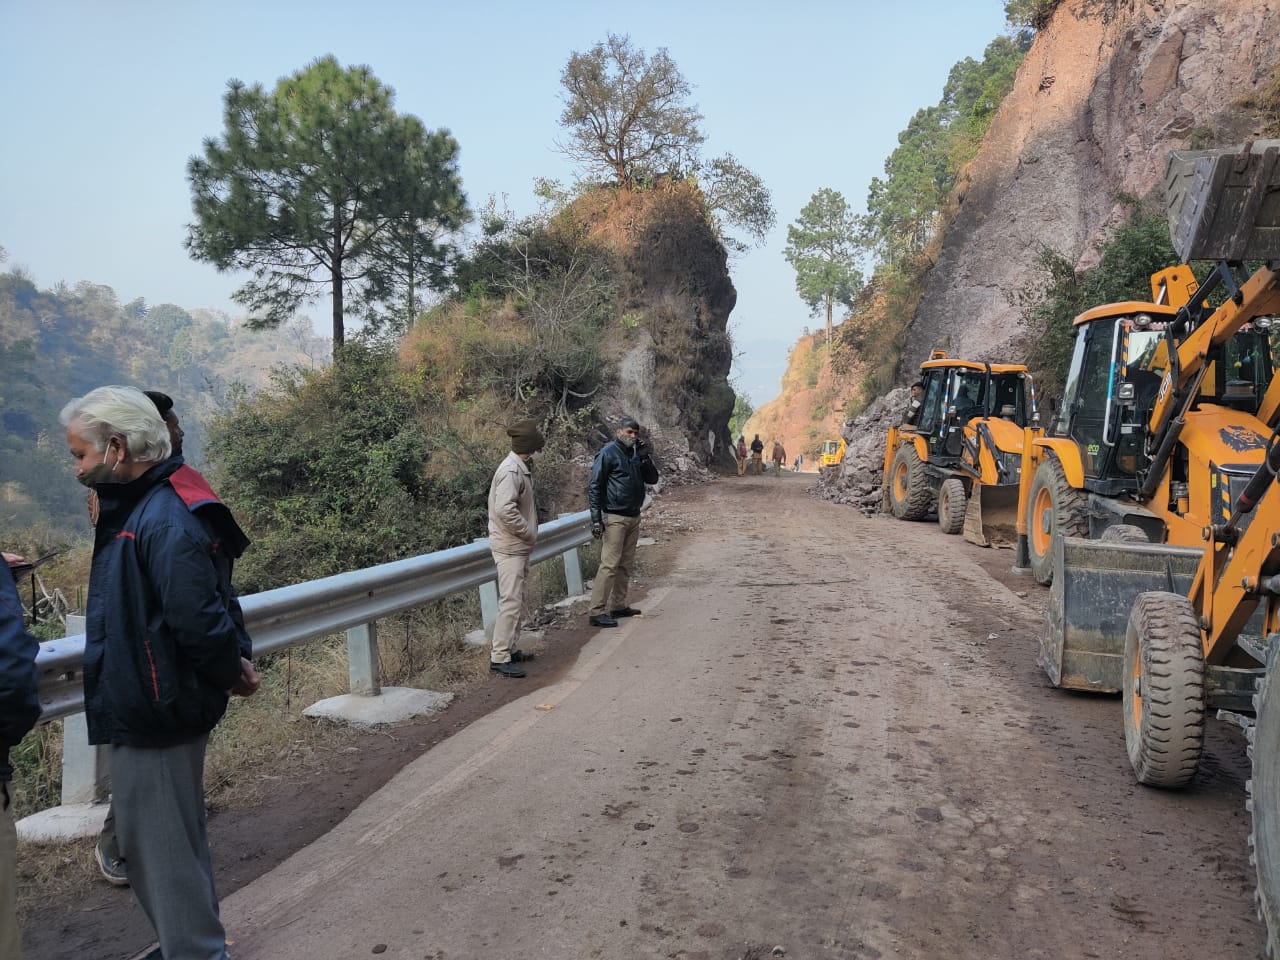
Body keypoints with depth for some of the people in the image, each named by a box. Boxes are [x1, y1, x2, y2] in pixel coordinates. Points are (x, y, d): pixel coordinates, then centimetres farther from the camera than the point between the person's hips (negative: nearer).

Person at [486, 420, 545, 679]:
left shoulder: (521, 468, 12)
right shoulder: (511, 471, -20)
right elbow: (505, 510, -29)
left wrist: (529, 533, 8)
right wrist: (529, 532, -18)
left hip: (518, 547, 10)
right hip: (510, 547, -10)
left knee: (515, 599, 17)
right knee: (510, 601, -9)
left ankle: (510, 649, 27)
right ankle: (499, 658, -6)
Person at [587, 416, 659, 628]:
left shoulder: (635, 454, 14)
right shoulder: (608, 453, -8)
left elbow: (652, 478, 12)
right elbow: (594, 486, -11)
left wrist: (645, 457, -5)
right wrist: (596, 518, -18)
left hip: (633, 517, 8)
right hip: (614, 517, -8)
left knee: (626, 565, 12)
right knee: (609, 564, -11)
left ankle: (618, 605, 21)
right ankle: (596, 612, -10)